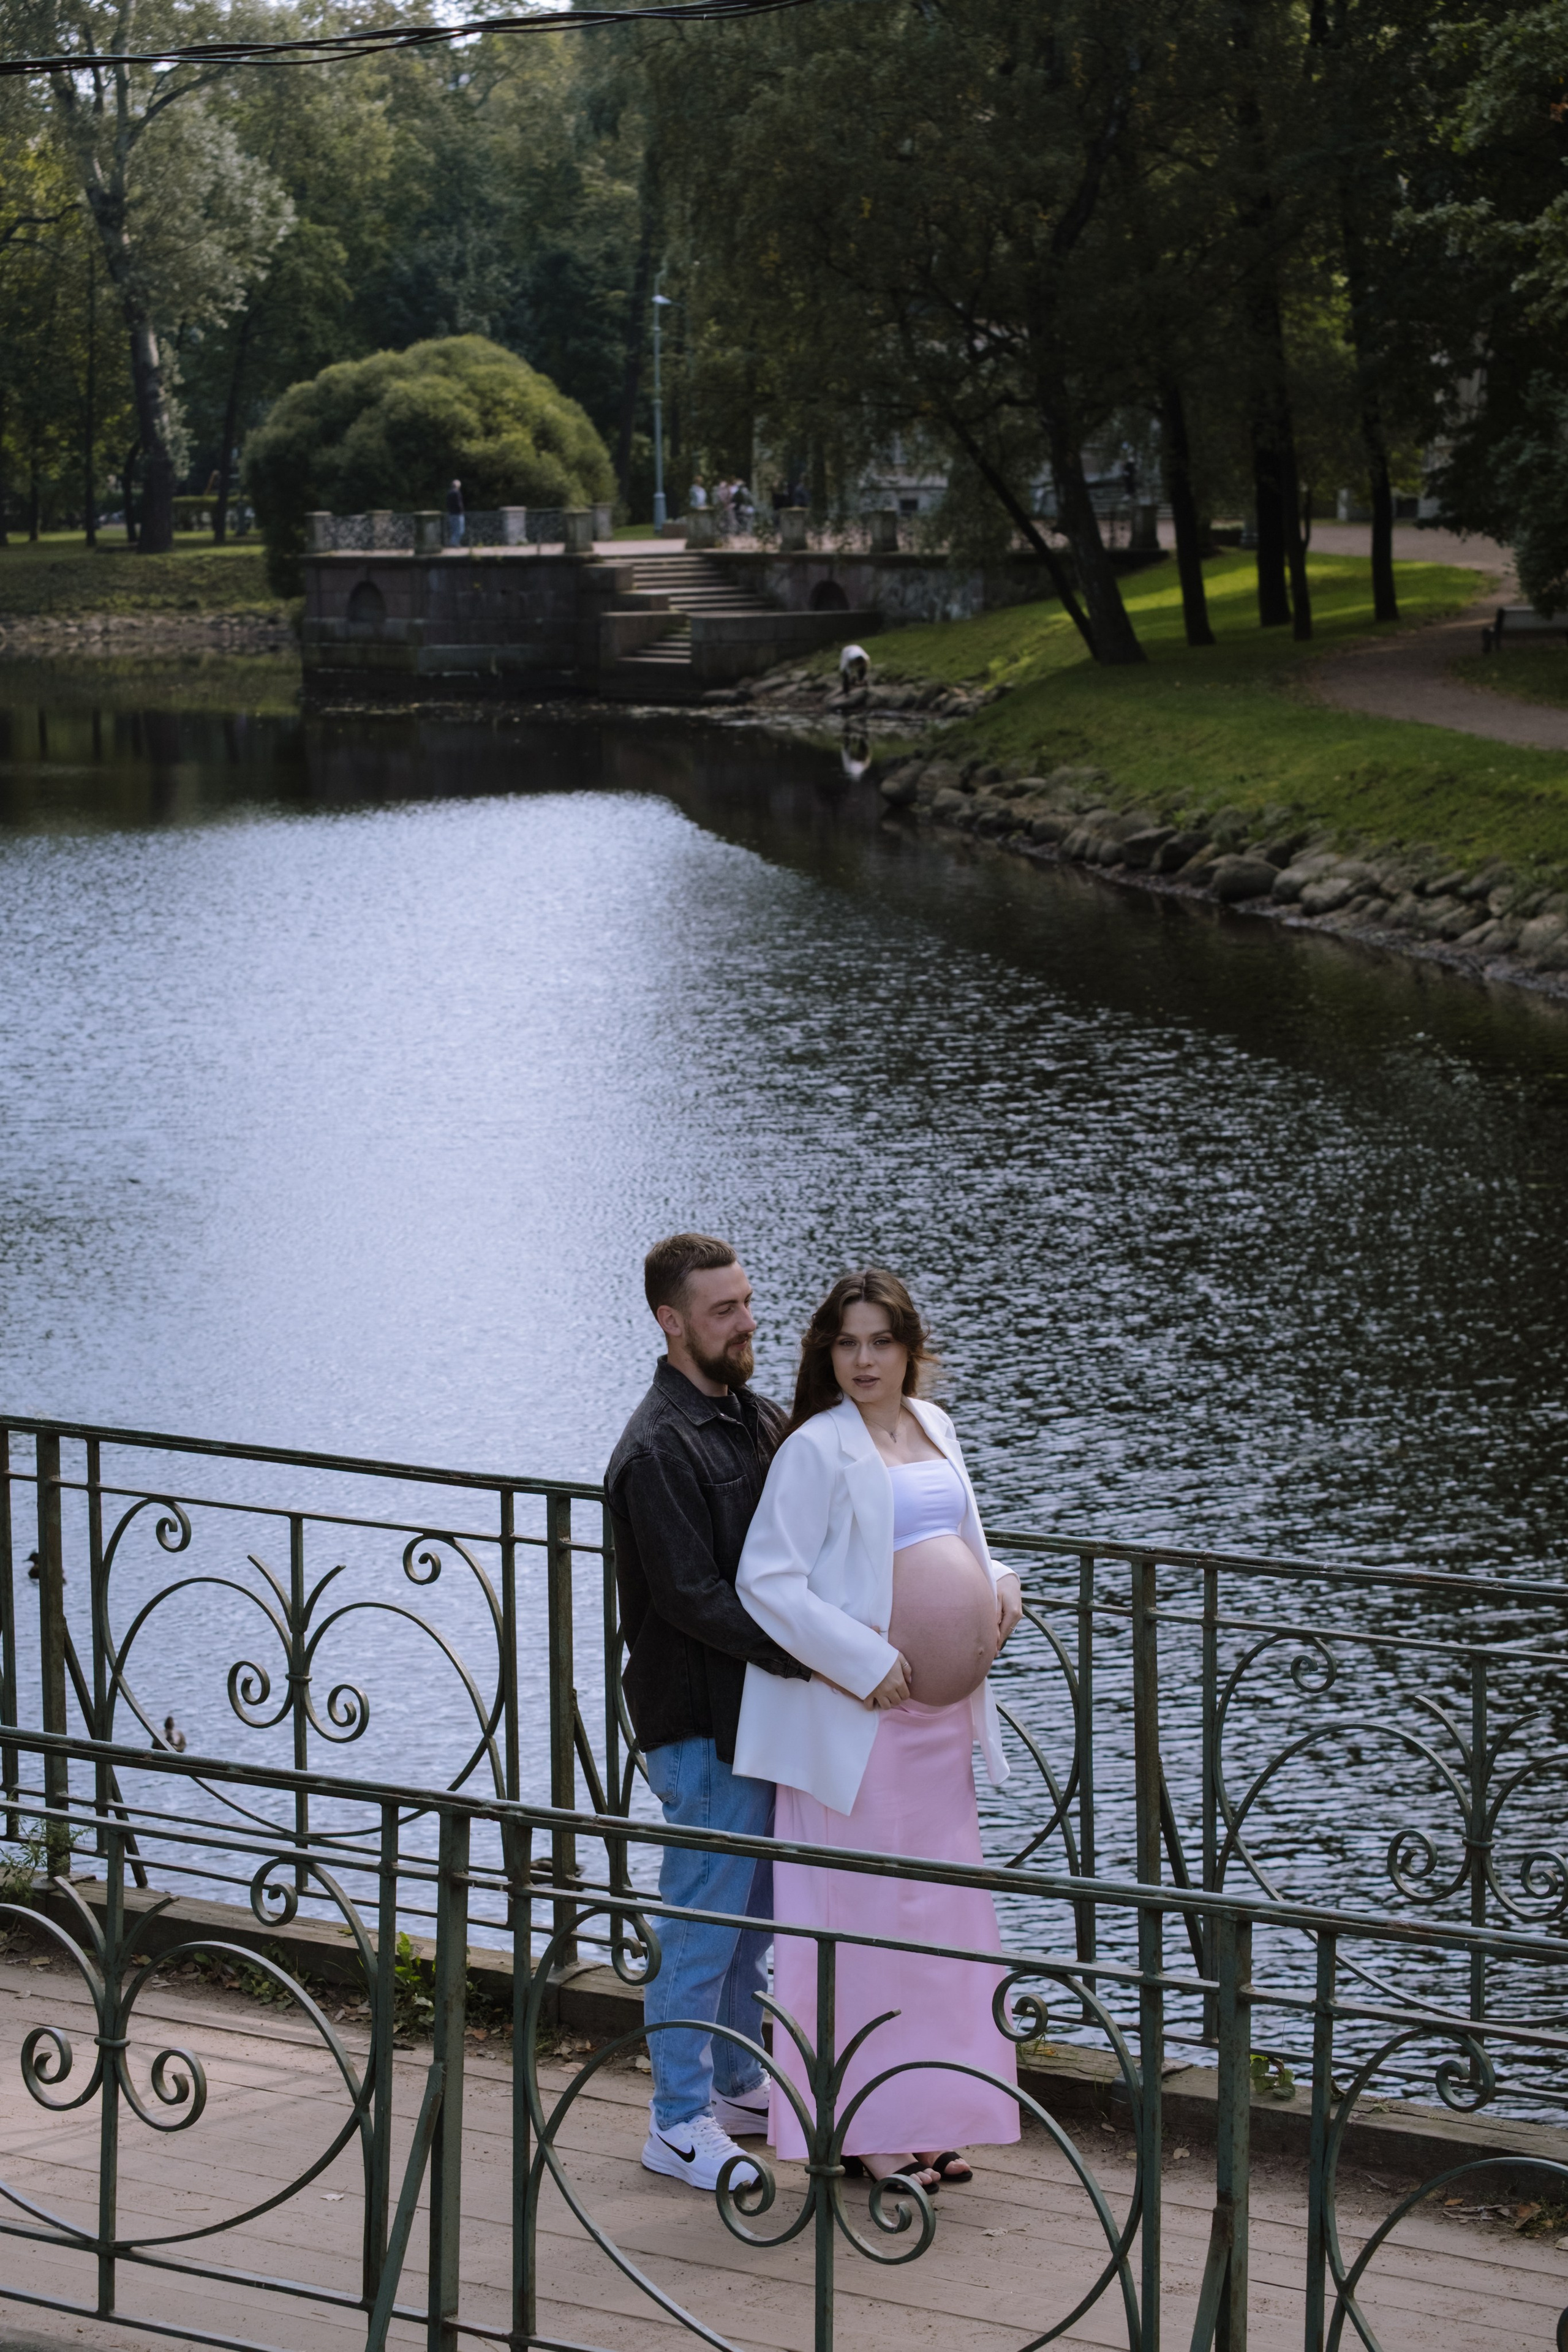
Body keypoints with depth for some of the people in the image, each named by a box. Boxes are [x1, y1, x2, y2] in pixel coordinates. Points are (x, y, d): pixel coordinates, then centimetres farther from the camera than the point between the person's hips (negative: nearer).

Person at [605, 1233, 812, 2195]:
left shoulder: (758, 1418, 10)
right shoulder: (659, 1448, -19)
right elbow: (693, 1596, -24)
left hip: (762, 1709, 9)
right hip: (701, 1719, -9)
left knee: (755, 1909, 18)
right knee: (705, 1918, -1)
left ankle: (737, 2082, 32)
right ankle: (679, 2122, 10)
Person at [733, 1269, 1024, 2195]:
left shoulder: (933, 1428, 11)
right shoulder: (817, 1449, -11)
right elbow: (766, 1581, -17)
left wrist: (999, 1591, 4)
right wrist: (866, 1664, -20)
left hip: (943, 1716, 8)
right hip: (859, 1721, -8)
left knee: (941, 1917, 12)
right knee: (865, 1918, -2)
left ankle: (927, 2120, 23)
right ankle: (865, 2129, 6)